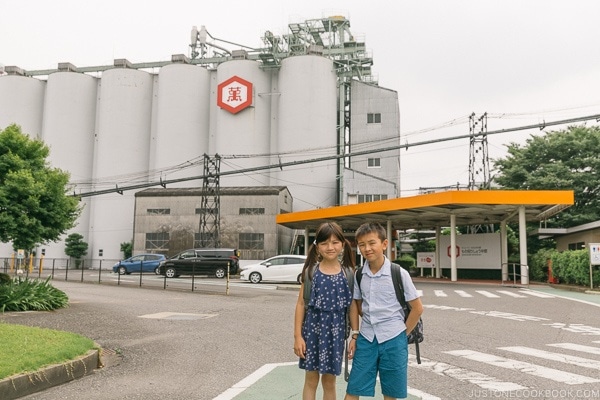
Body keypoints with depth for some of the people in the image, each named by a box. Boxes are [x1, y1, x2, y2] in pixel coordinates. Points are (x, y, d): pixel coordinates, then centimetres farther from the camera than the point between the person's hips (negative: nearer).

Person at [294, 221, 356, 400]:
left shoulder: (348, 273, -1)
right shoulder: (311, 271, -3)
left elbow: (353, 306, 4)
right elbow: (301, 303, -1)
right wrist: (298, 335, -5)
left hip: (336, 330, 1)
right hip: (313, 327, 0)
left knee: (329, 381, 12)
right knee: (311, 380, 9)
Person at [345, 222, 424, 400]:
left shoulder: (399, 274, -12)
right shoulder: (358, 274, -1)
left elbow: (417, 308, -3)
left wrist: (402, 333, 0)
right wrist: (355, 335, 7)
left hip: (393, 340, -3)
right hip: (366, 339, 3)